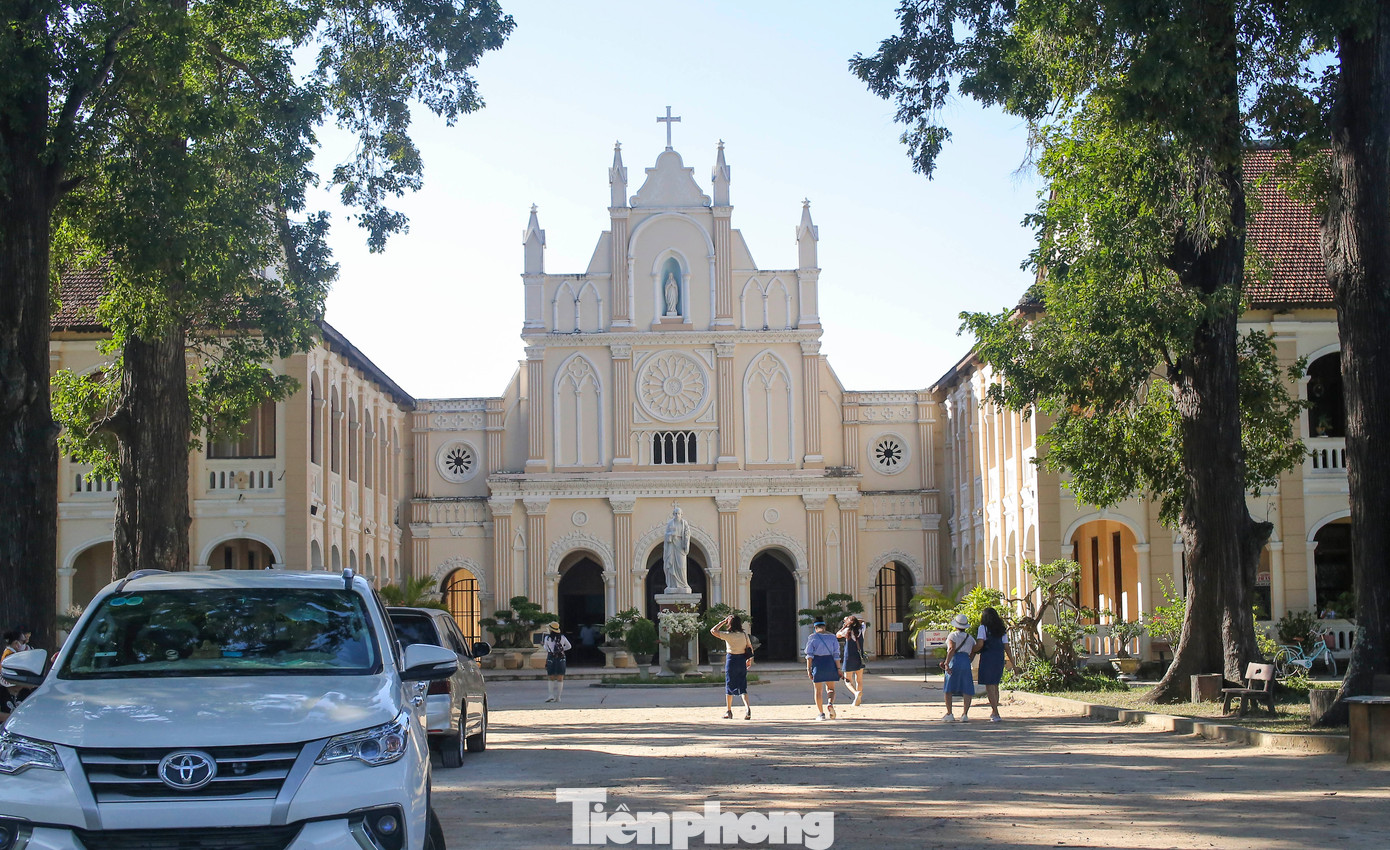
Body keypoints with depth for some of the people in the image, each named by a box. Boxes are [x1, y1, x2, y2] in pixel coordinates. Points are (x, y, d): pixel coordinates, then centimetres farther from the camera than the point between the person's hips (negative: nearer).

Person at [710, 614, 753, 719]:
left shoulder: (728, 635, -12)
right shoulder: (744, 635, 0)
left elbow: (713, 631, -7)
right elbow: (750, 649, 6)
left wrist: (722, 622, -1)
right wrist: (749, 659, 19)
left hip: (731, 660, -3)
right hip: (742, 660, 3)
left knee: (729, 686, 8)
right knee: (742, 686, 6)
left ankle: (728, 711, 14)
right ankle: (747, 707, -14)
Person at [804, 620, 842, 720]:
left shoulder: (812, 637, -1)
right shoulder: (832, 637, 3)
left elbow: (809, 655, -7)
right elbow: (836, 654, -1)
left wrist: (808, 669, -7)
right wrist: (838, 669, 1)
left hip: (817, 664, -1)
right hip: (830, 663, 1)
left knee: (817, 690, 8)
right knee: (831, 688, 12)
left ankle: (820, 713, 6)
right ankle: (830, 703, -18)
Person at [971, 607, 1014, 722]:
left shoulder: (983, 628, -3)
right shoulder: (1002, 629, 12)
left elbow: (980, 644, -15)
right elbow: (1006, 647, 9)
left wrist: (973, 651, 4)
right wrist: (1013, 663, 12)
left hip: (988, 657, -6)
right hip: (1000, 658, 6)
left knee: (989, 686, -2)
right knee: (995, 685, 19)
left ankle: (996, 714, -9)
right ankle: (993, 711, 26)